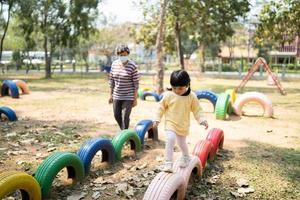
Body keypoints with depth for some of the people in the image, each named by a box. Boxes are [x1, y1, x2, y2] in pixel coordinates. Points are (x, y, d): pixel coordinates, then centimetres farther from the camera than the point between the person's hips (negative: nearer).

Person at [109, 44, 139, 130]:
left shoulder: (133, 66, -13)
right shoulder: (114, 64, 1)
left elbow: (136, 83, -10)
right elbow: (111, 80, 8)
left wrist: (135, 99, -11)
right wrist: (111, 95, 8)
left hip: (128, 96, -5)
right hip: (117, 96, 5)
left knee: (125, 117, -5)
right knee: (117, 116, 14)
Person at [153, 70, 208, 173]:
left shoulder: (192, 96, -10)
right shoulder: (168, 95, -13)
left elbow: (197, 110, -2)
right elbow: (161, 107, -2)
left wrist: (202, 120, -10)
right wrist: (157, 119, -5)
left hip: (184, 126, 2)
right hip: (170, 124, -2)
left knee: (182, 143, 20)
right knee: (170, 140, -23)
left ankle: (185, 157, 50)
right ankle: (168, 163, -12)